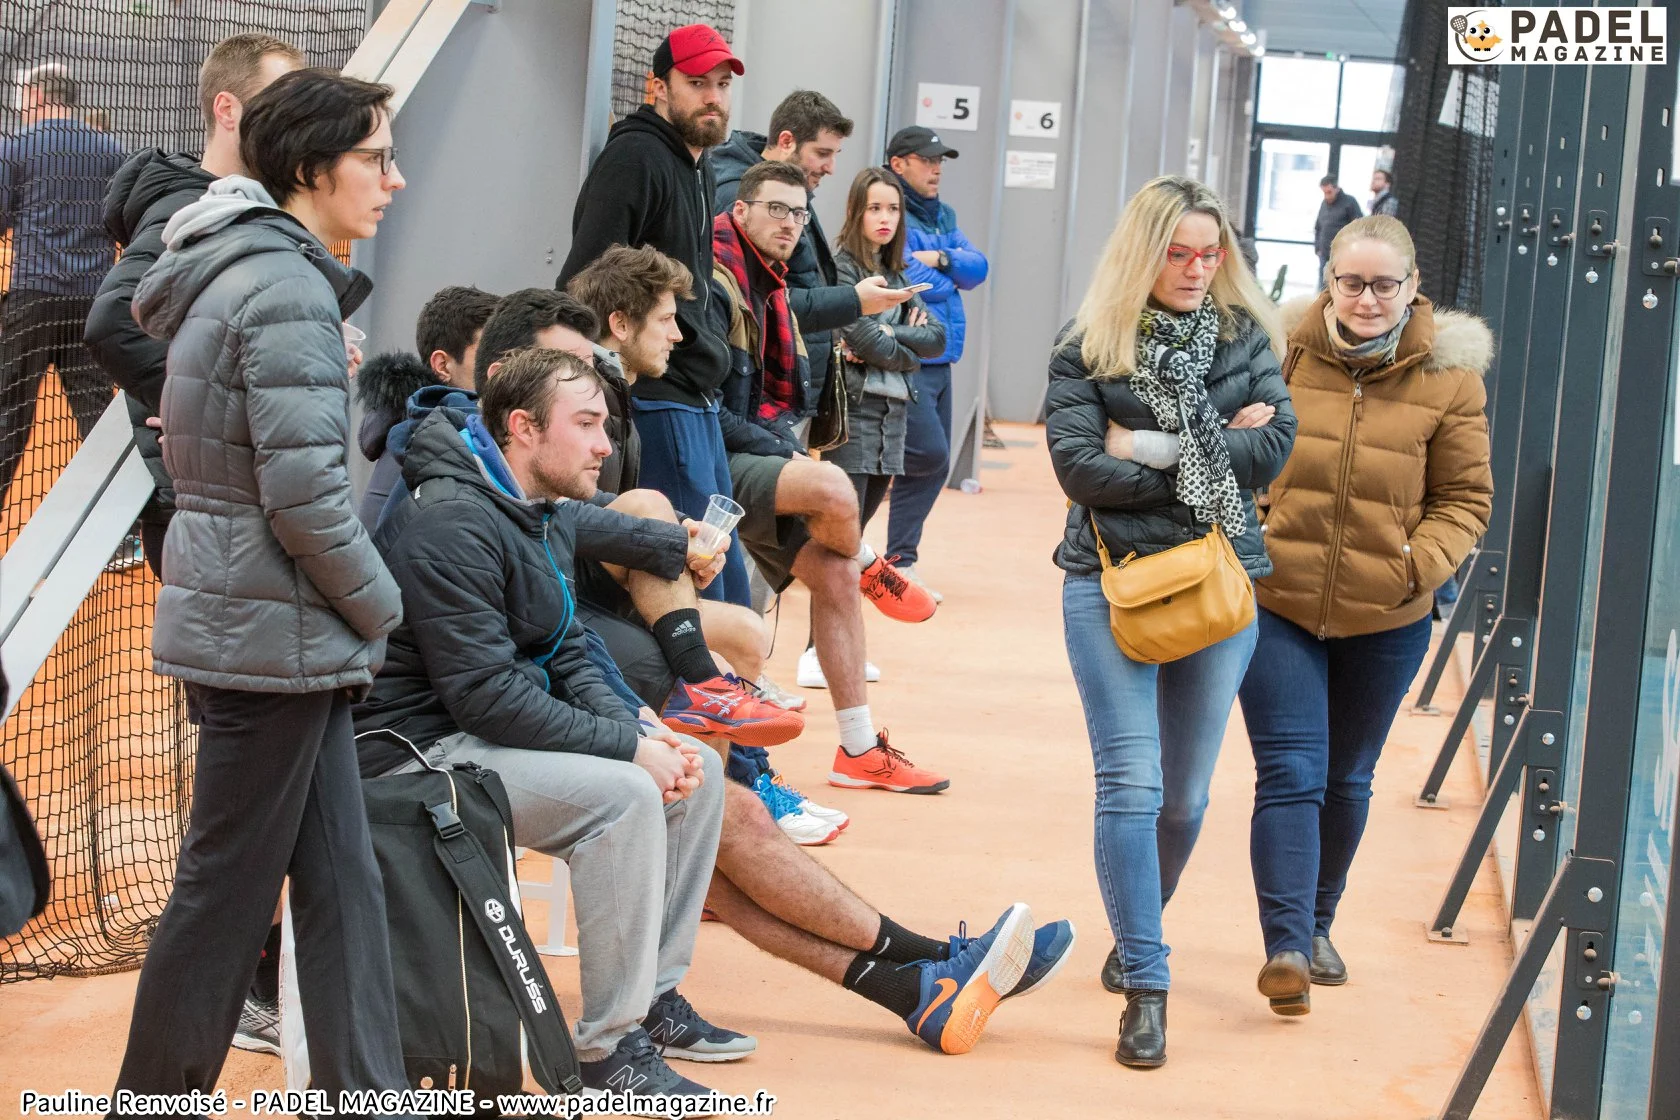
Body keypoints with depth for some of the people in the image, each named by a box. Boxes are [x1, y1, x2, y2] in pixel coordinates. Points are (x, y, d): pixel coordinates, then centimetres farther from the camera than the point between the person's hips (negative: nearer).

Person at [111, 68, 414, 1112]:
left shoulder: (249, 272, 13)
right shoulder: (288, 290, -18)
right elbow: (306, 494, -23)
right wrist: (381, 605, -9)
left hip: (266, 625, 9)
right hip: (271, 631, -9)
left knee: (342, 881, 10)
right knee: (229, 888, 3)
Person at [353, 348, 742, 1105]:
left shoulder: (548, 518, 10)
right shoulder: (453, 524, -21)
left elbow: (569, 662, 12)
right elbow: (486, 695, -26)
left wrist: (641, 731, -7)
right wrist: (629, 747, -23)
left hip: (500, 731, 10)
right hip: (422, 750, -10)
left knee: (696, 769, 2)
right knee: (623, 797, -27)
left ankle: (655, 994, 10)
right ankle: (610, 1045, -17)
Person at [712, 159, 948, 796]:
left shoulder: (769, 290, 15)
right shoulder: (717, 286, -15)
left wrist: (783, 444, 8)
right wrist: (773, 450, -15)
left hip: (752, 458, 10)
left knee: (835, 573, 1)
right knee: (834, 490, -32)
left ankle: (860, 750, 7)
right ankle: (873, 569, 5)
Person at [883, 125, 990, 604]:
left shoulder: (943, 216, 17)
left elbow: (978, 268, 6)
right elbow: (909, 283, -21)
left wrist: (942, 258, -12)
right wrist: (947, 277, -4)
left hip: (939, 361, 9)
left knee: (931, 467, 9)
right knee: (929, 453, -17)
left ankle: (901, 561, 17)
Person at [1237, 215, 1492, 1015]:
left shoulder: (1449, 376, -4)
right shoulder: (1281, 353, -5)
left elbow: (1465, 497, 2)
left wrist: (1422, 563, -15)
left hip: (1385, 620, 2)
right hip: (1276, 604, -2)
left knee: (1346, 780, 17)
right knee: (1290, 775, -10)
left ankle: (1317, 924, 36)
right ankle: (1285, 947, -12)